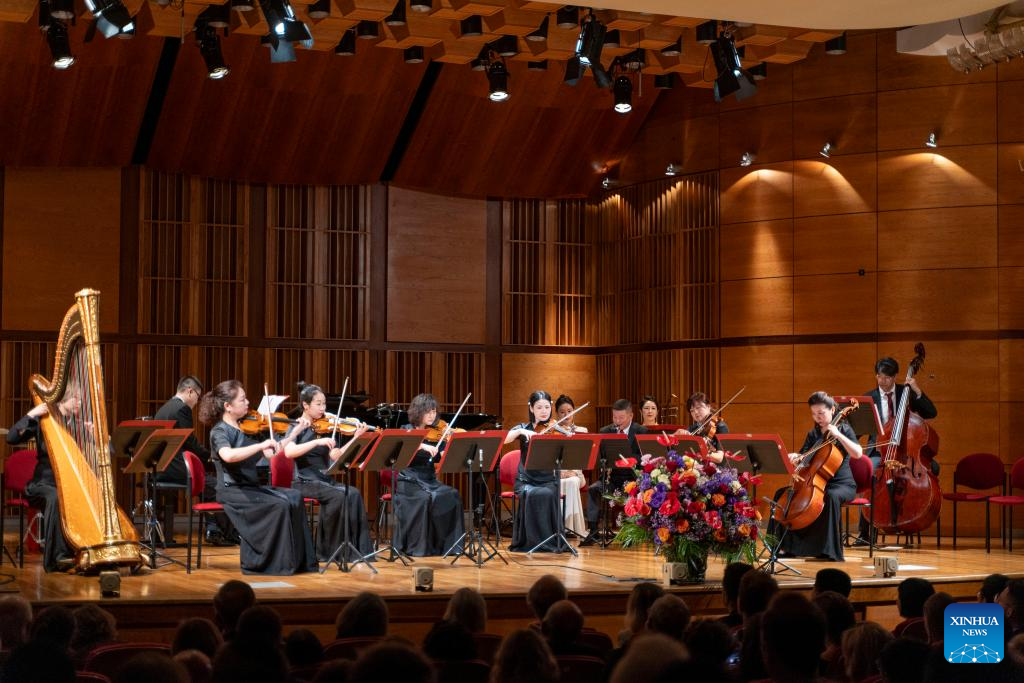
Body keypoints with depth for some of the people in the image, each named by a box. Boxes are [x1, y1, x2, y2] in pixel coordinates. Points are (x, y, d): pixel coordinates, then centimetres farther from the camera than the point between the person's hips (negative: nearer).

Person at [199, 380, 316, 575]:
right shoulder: (219, 431, -11)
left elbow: (271, 453, 14)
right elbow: (228, 455, -34)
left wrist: (297, 431, 11)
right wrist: (261, 445, -38)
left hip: (251, 487, 7)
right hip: (231, 491, -7)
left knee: (294, 497, -12)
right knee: (278, 505, -24)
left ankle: (296, 560, -11)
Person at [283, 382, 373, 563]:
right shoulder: (296, 428, -3)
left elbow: (336, 456, 8)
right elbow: (289, 452, -24)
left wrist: (356, 437, -1)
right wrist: (317, 442, -31)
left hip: (325, 480, 5)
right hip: (305, 482, -5)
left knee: (353, 494, -22)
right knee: (338, 496, -30)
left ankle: (357, 549, -22)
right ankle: (328, 550, -19)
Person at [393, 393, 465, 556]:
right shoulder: (407, 431, 2)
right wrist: (422, 445, -34)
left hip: (430, 481, 4)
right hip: (409, 482, -4)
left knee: (452, 495, -24)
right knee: (425, 498, -33)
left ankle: (448, 544, -15)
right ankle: (417, 547, -22)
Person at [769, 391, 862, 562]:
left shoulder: (844, 429, -2)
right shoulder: (813, 434, 13)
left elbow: (858, 453, -17)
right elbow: (802, 457, 10)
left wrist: (838, 435, -22)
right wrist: (794, 458, -13)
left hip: (842, 484, -6)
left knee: (831, 496, -40)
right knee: (781, 493, -8)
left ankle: (830, 551, -37)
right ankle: (787, 546, -7)